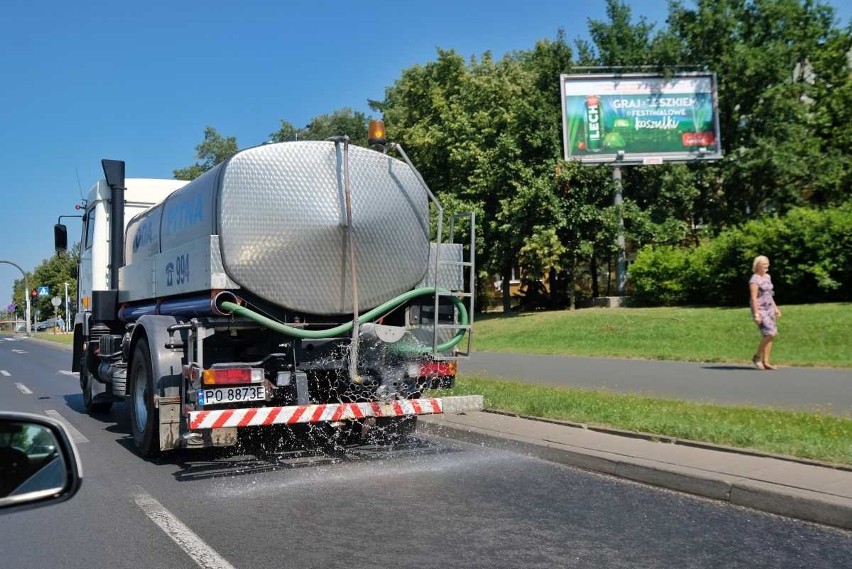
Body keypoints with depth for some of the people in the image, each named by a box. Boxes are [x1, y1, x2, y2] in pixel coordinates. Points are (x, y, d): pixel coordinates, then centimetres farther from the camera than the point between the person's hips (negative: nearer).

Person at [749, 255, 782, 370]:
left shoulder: (767, 277, 12)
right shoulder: (754, 279, -13)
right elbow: (754, 298, -18)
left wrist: (775, 308, 19)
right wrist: (756, 314, -22)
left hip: (769, 309, 8)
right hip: (760, 310, -8)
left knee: (769, 335, 3)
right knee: (770, 334, -17)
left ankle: (765, 362, 6)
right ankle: (757, 357, 0)